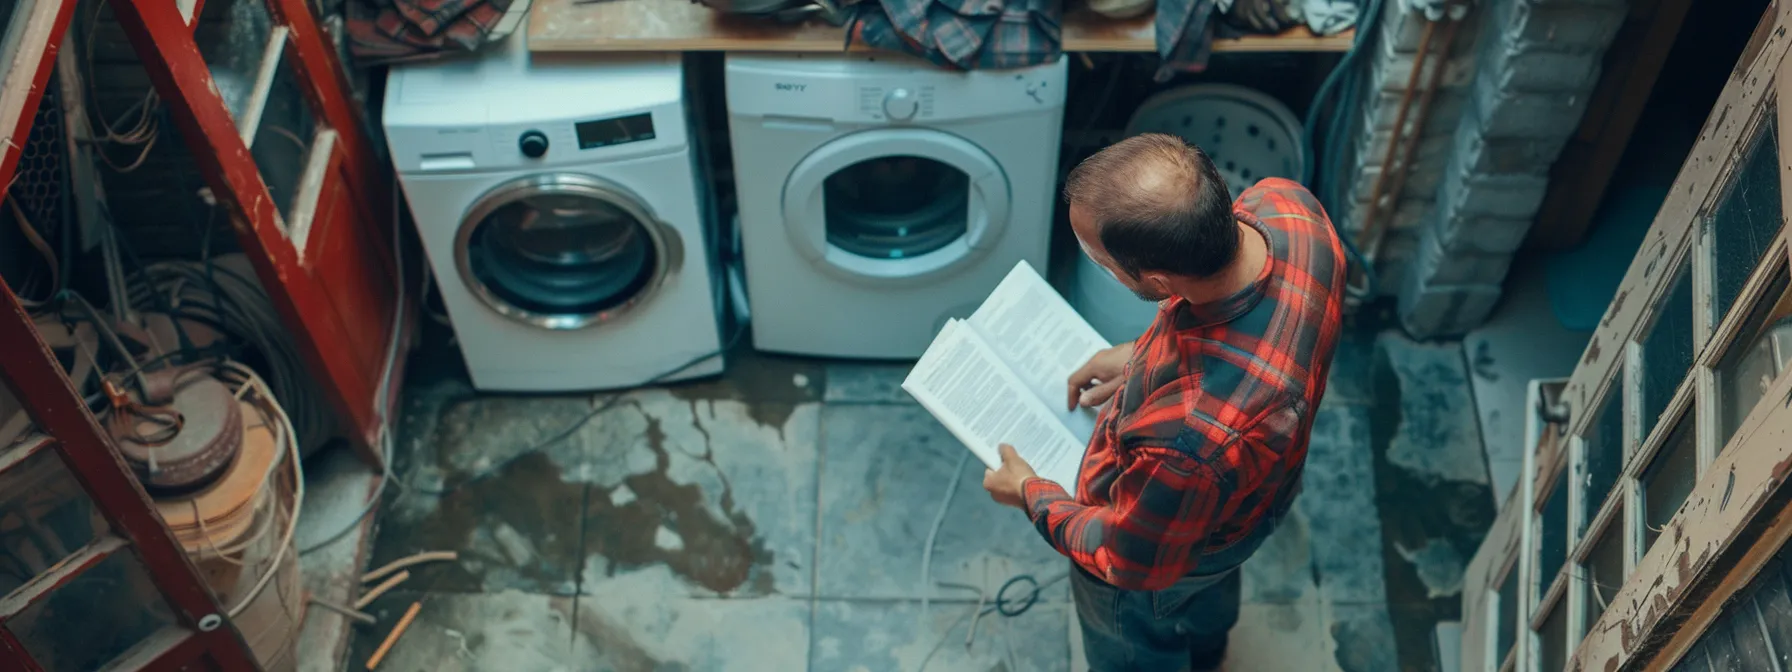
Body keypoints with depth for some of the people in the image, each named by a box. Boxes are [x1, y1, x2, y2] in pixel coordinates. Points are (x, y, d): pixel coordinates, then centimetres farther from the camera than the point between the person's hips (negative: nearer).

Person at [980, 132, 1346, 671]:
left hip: (1170, 537, -6)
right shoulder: (1287, 202, -33)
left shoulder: (1191, 432, -52)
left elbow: (1135, 565, -29)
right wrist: (1144, 355, -4)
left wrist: (1032, 496, -13)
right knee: (1210, 585, 42)